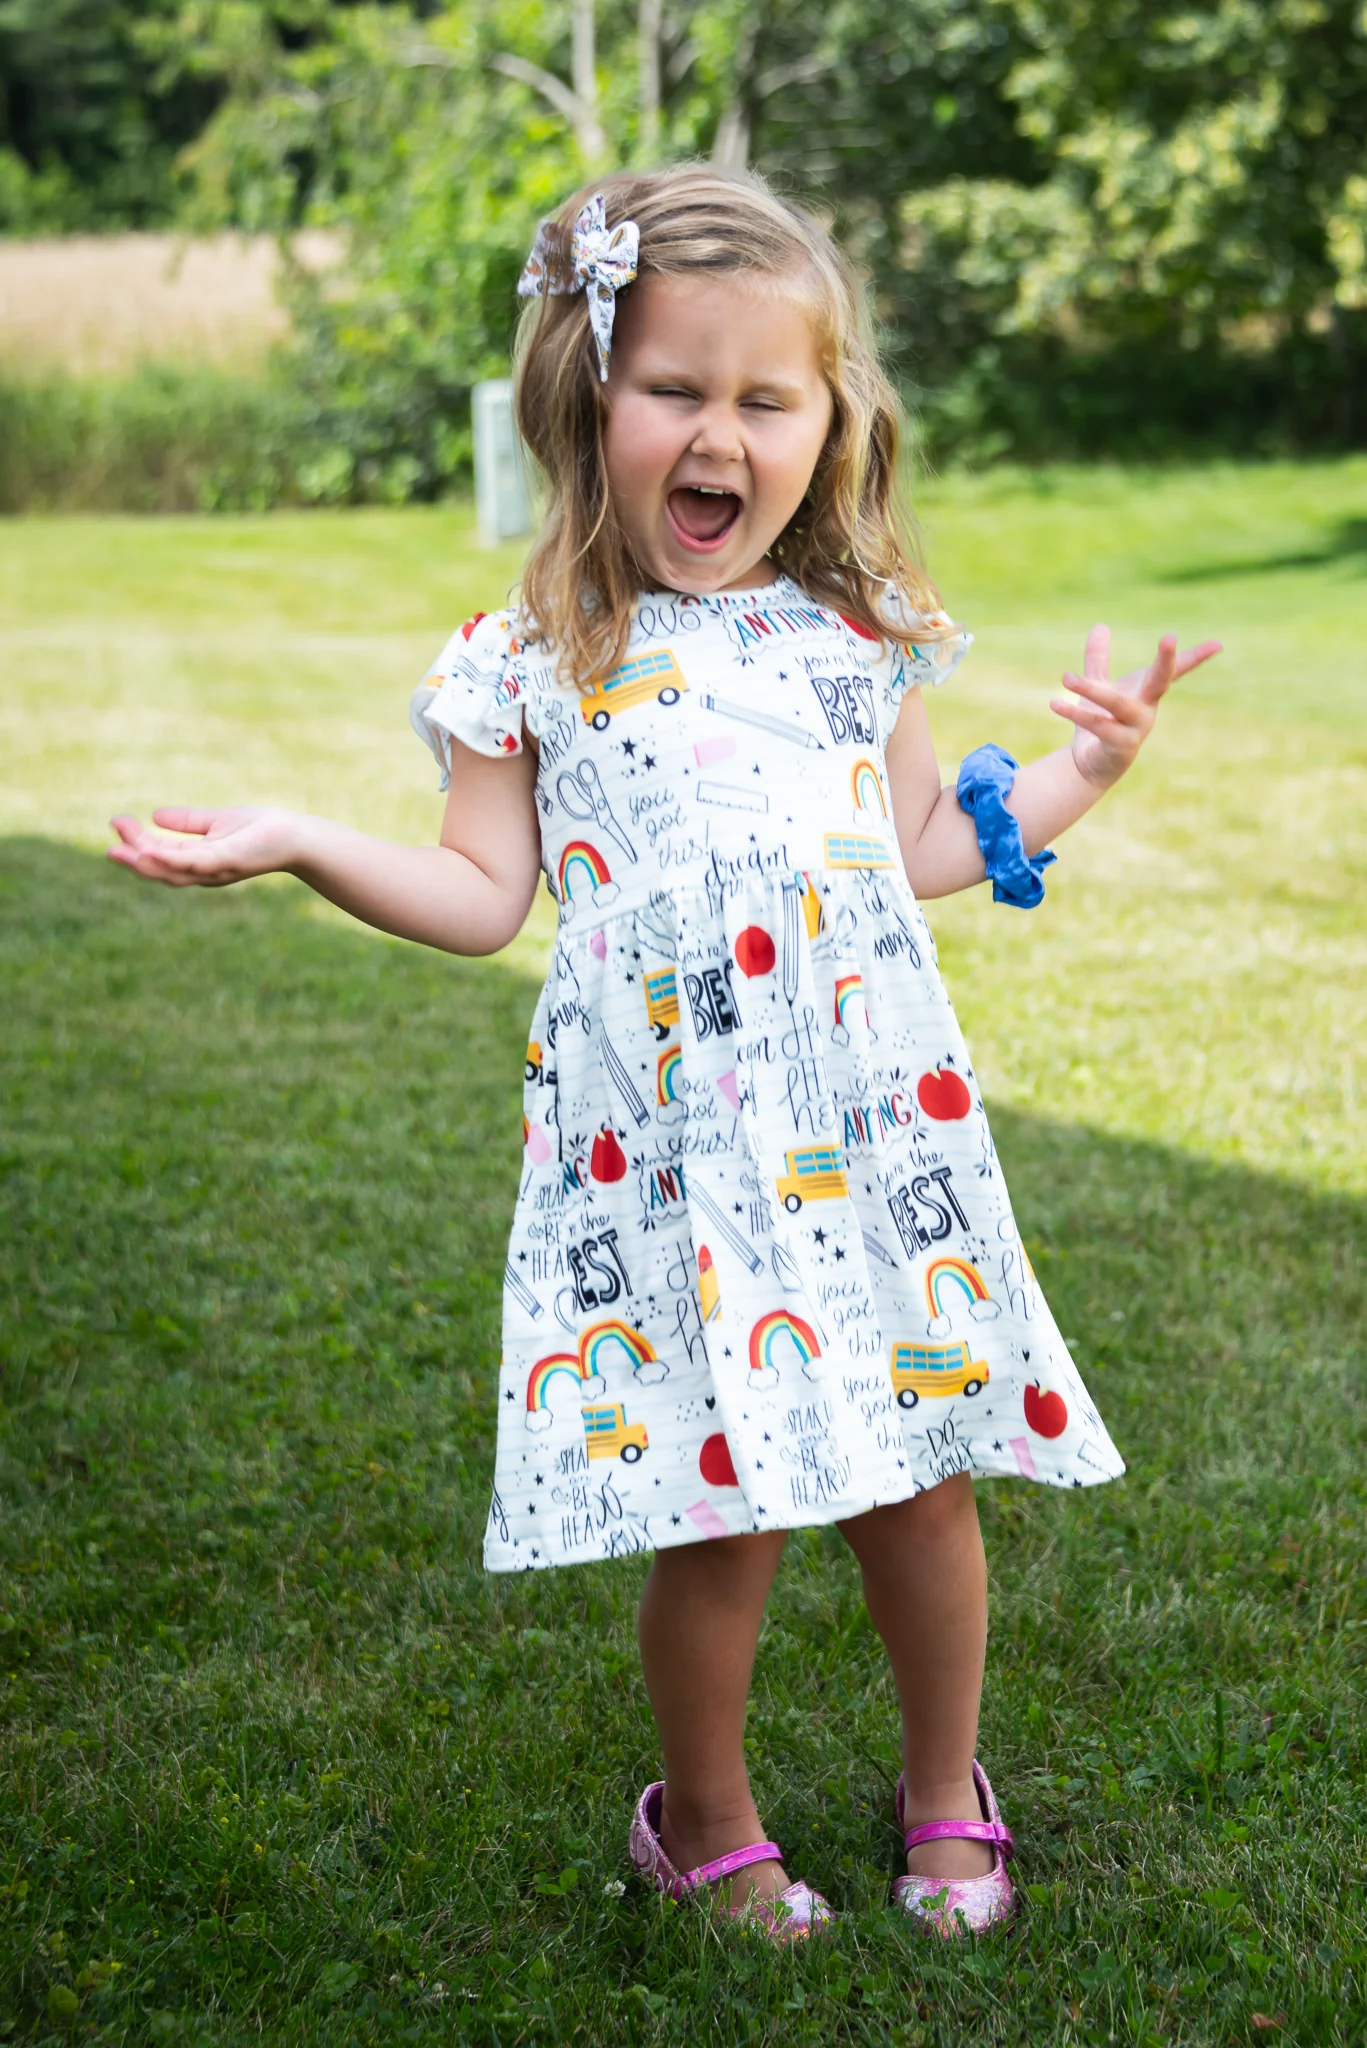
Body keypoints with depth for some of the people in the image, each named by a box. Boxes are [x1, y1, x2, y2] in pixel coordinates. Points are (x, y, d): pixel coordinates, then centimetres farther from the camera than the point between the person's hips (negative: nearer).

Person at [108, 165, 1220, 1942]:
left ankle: (947, 1796, 33)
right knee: (719, 1518, 0)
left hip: (874, 1130, 3)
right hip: (664, 1156, -2)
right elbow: (485, 896, 2)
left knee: (919, 1484, 8)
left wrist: (1078, 771, 13)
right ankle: (709, 1824, 26)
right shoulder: (533, 665, 0)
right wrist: (296, 844, -7)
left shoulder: (861, 641, 8)